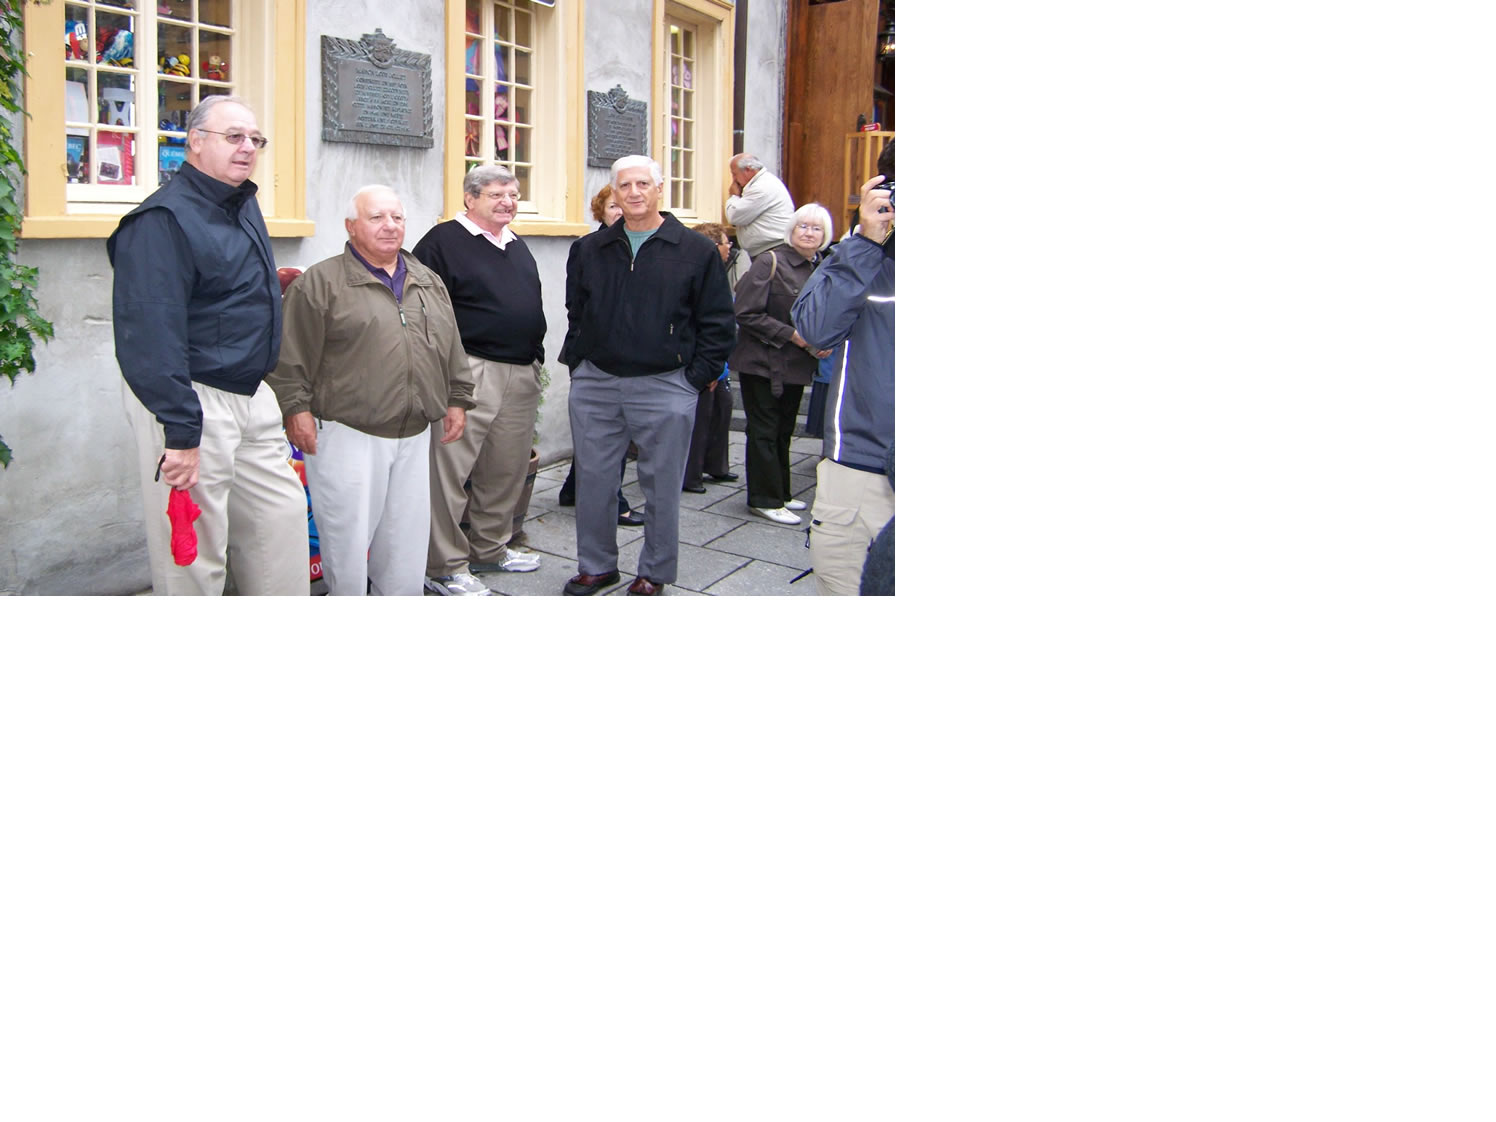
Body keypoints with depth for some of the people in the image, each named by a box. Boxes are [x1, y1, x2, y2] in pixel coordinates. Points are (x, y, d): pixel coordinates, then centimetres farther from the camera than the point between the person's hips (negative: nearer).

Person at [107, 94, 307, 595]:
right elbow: (149, 336, -24)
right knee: (195, 552, -1)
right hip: (191, 403, -9)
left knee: (283, 517, 14)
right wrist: (180, 431, -26)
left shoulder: (243, 205, 12)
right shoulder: (163, 220, -18)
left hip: (251, 397, 9)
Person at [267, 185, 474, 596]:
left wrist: (457, 400, 16)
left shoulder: (429, 282, 15)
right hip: (347, 436, -5)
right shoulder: (319, 283, -3)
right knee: (348, 535, -1)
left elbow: (451, 350, 21)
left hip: (414, 436, 6)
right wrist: (296, 408, -11)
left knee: (406, 533, 10)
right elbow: (292, 356, -6)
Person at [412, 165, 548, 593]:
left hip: (522, 376, 8)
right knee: (450, 470, -7)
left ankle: (490, 548, 29)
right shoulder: (444, 241, -6)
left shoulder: (518, 246, 19)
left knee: (507, 469, 14)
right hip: (470, 372, -8)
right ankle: (445, 567, 1)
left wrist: (536, 358, 24)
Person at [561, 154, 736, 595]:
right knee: (592, 479, 9)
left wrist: (696, 376, -5)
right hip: (595, 385, 3)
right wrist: (577, 360, 9)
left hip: (664, 389, -3)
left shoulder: (696, 251, -1)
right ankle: (596, 566, 24)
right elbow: (575, 312, 19)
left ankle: (655, 572, 19)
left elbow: (718, 323, 0)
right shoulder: (590, 250, 9)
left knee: (661, 485, 5)